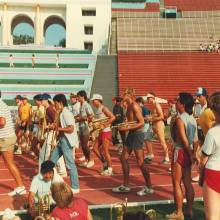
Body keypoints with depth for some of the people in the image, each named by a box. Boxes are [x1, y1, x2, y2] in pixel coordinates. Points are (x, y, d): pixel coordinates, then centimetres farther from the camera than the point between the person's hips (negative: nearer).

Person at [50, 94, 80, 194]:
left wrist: (58, 128, -17)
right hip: (62, 140, 10)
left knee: (70, 164, -5)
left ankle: (75, 187, 3)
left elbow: (71, 128, -25)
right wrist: (54, 126, 7)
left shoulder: (66, 113, -17)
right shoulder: (62, 112, 13)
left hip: (67, 141, -10)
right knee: (52, 160, 16)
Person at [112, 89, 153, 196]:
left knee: (140, 162, -3)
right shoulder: (129, 106, 11)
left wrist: (128, 128, -21)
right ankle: (125, 185, 21)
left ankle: (149, 187, 10)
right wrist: (123, 126, 6)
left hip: (137, 134, -10)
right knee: (123, 158, 12)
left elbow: (141, 123, -21)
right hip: (131, 134, 10)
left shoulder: (134, 106, -17)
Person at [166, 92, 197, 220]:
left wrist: (191, 154, -12)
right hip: (189, 152, 8)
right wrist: (194, 153, 11)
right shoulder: (193, 119, 6)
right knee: (188, 183, 14)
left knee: (177, 184, 3)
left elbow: (184, 140, -21)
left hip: (180, 152, -8)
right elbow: (195, 139, 6)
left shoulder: (179, 119, -18)